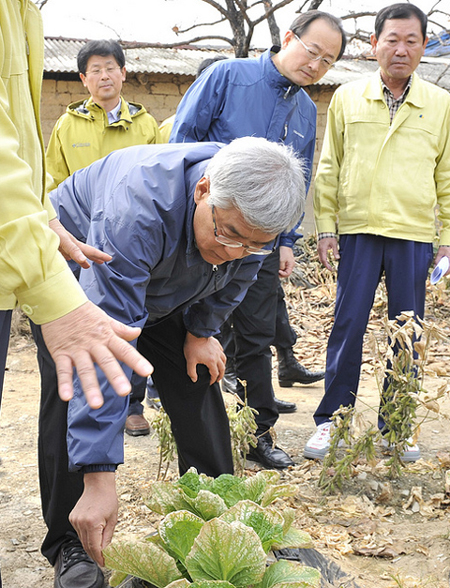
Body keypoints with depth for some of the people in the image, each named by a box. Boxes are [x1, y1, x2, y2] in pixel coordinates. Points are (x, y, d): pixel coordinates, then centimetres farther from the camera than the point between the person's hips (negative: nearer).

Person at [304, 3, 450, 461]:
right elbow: (329, 169, 9)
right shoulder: (347, 98, 6)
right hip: (358, 230, -1)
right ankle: (331, 420, 12)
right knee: (348, 325, 0)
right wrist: (325, 227, 3)